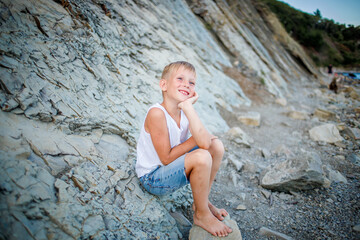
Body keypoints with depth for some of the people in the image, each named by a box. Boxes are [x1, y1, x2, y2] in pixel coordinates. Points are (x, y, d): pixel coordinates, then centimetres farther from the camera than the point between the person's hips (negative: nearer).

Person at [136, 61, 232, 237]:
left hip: (170, 169, 8)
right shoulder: (157, 113, -26)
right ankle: (202, 214, -3)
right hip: (152, 178, -8)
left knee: (216, 145, -2)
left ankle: (202, 201, 12)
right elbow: (166, 158, -23)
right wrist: (194, 140, -15)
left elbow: (204, 142, -24)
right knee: (201, 157, -29)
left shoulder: (185, 111, -5)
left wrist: (188, 106, -27)